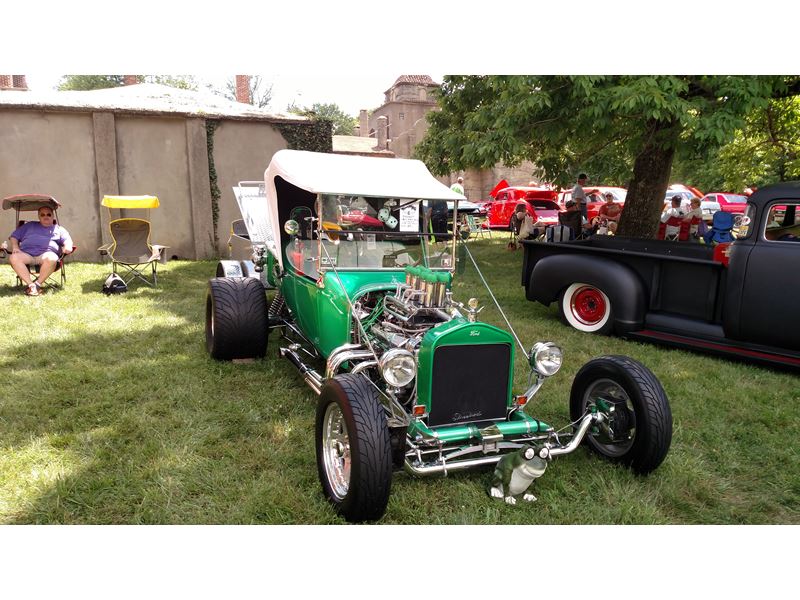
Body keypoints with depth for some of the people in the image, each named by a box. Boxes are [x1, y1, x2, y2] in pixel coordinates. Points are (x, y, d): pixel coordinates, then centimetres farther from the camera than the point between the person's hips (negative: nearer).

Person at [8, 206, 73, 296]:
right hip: (26, 253, 2)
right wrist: (15, 247, 7)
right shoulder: (30, 225, 33)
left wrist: (67, 247, -13)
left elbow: (67, 240, 12)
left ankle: (38, 284, -30)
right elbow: (14, 236, 29)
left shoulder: (59, 229, 27)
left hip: (46, 253, -2)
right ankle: (30, 284, -36)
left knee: (52, 259, -40)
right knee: (13, 258, -32)